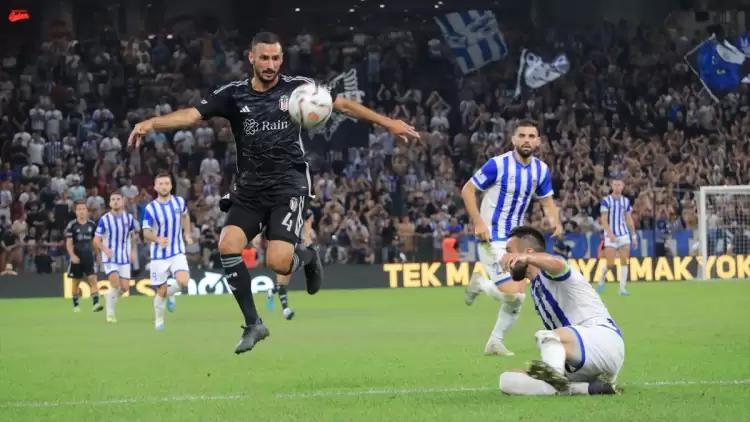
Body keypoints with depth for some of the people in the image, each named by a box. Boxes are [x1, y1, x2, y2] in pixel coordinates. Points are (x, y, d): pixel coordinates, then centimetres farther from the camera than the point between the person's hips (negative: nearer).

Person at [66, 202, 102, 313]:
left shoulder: (92, 225, 3)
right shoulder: (72, 225, -6)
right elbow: (69, 243, -9)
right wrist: (72, 255, -23)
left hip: (89, 257, 2)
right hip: (77, 258, -2)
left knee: (93, 280, -13)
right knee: (76, 282, 9)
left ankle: (96, 303, -20)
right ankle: (75, 305, 23)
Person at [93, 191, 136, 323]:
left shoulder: (129, 218, 0)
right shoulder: (104, 219, -10)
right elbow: (96, 240, -7)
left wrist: (133, 251, 11)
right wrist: (105, 249, -25)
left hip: (124, 258, 4)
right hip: (110, 257, -4)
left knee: (125, 287, 0)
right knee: (115, 283, -20)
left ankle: (110, 298, 33)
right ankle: (110, 314, -7)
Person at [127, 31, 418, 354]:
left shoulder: (297, 88, -1)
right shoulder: (234, 95, 1)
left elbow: (342, 104, 5)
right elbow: (192, 115, -9)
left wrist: (387, 123, 1)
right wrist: (151, 123, -25)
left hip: (288, 186, -3)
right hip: (249, 189, 3)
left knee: (278, 262, -19)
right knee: (228, 246, -19)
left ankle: (307, 257, 21)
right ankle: (253, 324, -4)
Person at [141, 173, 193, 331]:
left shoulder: (179, 202, -2)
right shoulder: (150, 208, -12)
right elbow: (146, 233, -14)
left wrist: (187, 234, 14)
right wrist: (157, 239, -34)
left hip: (177, 252, 2)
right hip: (159, 255, -2)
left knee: (183, 282, -21)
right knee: (161, 291, 1)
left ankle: (169, 293, 13)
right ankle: (158, 320, 23)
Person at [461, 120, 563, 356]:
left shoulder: (541, 169, 0)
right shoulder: (498, 164, -17)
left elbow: (547, 201, 13)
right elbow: (467, 190, -11)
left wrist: (555, 221, -9)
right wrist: (479, 222, -22)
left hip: (516, 238, 7)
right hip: (493, 238, -7)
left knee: (519, 298, 6)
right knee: (511, 295, -17)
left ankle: (495, 343, 22)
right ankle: (480, 283, 13)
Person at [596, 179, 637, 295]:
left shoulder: (626, 201, 9)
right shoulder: (606, 200, -4)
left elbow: (629, 220, 14)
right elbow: (604, 220, -8)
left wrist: (634, 236, 11)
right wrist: (610, 233, -21)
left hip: (624, 234, 3)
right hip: (611, 235, -3)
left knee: (624, 262, -6)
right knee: (610, 264, -6)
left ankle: (622, 289, -4)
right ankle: (601, 279, 23)